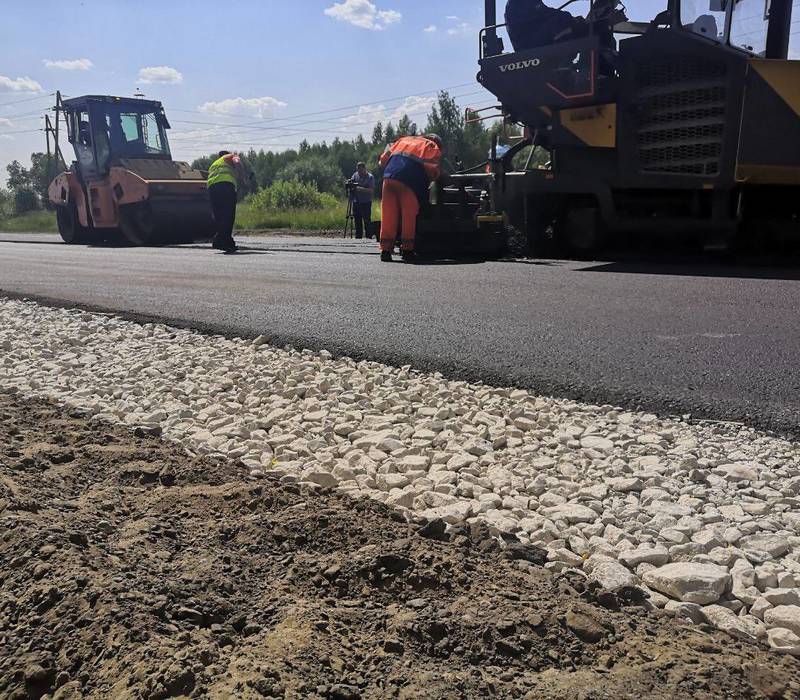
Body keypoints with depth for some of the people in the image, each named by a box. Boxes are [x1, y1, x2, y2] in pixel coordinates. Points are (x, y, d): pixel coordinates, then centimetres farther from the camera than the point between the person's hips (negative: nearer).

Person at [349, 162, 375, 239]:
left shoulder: (370, 177, -6)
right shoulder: (355, 175, 10)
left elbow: (371, 190, -15)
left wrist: (361, 189, -27)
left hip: (366, 203, -5)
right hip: (356, 202, 5)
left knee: (367, 221, -7)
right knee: (357, 221, 9)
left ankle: (369, 237, -4)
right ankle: (358, 237, 16)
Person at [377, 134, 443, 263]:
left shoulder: (403, 139, 32)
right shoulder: (433, 148, 19)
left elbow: (384, 159, 25)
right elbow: (433, 170, 3)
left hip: (389, 177, 4)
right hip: (409, 181, -4)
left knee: (388, 215, 5)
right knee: (409, 215, 2)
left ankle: (386, 250, 5)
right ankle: (407, 250, -1)